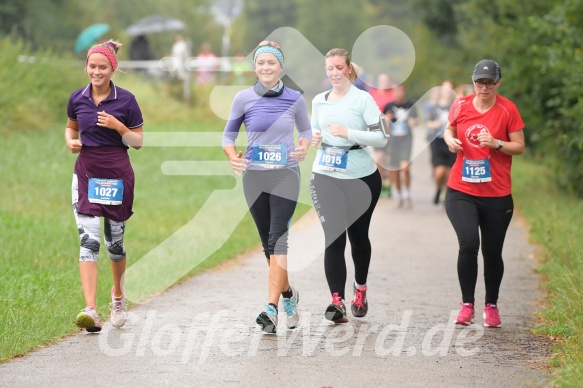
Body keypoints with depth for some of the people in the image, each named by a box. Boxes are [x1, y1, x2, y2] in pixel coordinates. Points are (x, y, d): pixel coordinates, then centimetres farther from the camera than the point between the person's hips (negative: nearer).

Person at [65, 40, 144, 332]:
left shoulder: (126, 100, -5)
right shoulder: (77, 98, 3)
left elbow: (138, 142, 0)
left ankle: (118, 295, 37)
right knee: (88, 240, -12)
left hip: (117, 175, -1)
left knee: (114, 241, 9)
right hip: (86, 174, 1)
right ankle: (90, 311, -19)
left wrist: (118, 126, -17)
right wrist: (70, 141, -1)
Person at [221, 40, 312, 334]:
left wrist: (303, 148, -5)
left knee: (278, 240, -13)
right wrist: (233, 157, -11)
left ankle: (271, 308, -19)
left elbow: (306, 129, 16)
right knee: (268, 244, 10)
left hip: (286, 176, -2)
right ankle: (288, 294, 32)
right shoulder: (243, 99, 0)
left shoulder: (295, 99, 0)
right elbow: (228, 135, 8)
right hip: (254, 177, 2)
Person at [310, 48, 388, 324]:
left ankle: (360, 289, 36)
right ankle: (337, 301, -14)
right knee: (334, 238, -9)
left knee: (358, 235, 12)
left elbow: (381, 138, -11)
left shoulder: (363, 99, -6)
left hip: (362, 178, -2)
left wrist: (348, 133, -22)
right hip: (325, 177, 2)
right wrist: (313, 138, -1)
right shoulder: (319, 101, 8)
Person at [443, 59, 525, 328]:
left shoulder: (507, 109, -5)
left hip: (497, 195, -1)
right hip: (461, 192, 1)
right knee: (468, 243, -17)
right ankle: (467, 305, -3)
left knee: (492, 253, 7)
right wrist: (450, 140, -3)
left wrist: (496, 143, -20)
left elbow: (519, 146, -3)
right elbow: (449, 130, 19)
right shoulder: (461, 105, 2)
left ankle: (491, 306, 26)